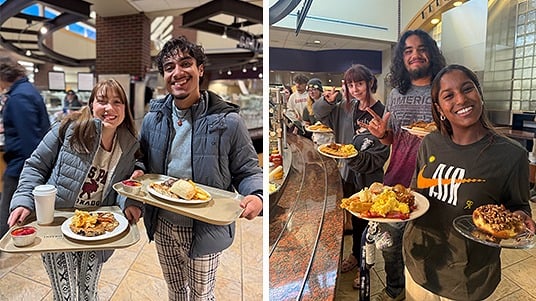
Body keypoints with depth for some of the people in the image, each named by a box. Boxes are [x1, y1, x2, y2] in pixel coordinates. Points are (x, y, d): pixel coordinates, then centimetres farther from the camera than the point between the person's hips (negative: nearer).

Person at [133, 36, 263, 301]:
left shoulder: (227, 121, -16)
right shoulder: (152, 119, -2)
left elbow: (248, 171, -10)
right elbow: (143, 160, 13)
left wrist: (256, 197, -30)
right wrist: (139, 173, -9)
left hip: (206, 230, -4)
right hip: (162, 225, 4)